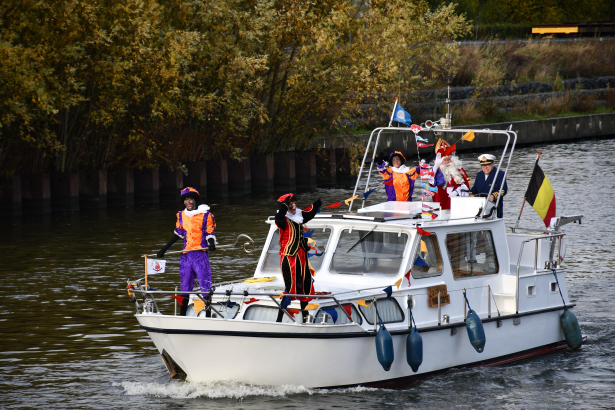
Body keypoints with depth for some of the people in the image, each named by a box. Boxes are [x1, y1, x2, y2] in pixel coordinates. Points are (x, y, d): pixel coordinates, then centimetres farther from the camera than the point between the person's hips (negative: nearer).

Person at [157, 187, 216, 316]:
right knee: (185, 287, 8)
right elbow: (178, 234, 22)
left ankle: (208, 315, -4)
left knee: (205, 286, -7)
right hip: (186, 256, 4)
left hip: (201, 255, -4)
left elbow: (210, 233, 0)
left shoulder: (206, 215, -1)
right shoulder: (181, 216, 11)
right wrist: (164, 249, 24)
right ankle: (183, 315, 14)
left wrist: (211, 244, -22)